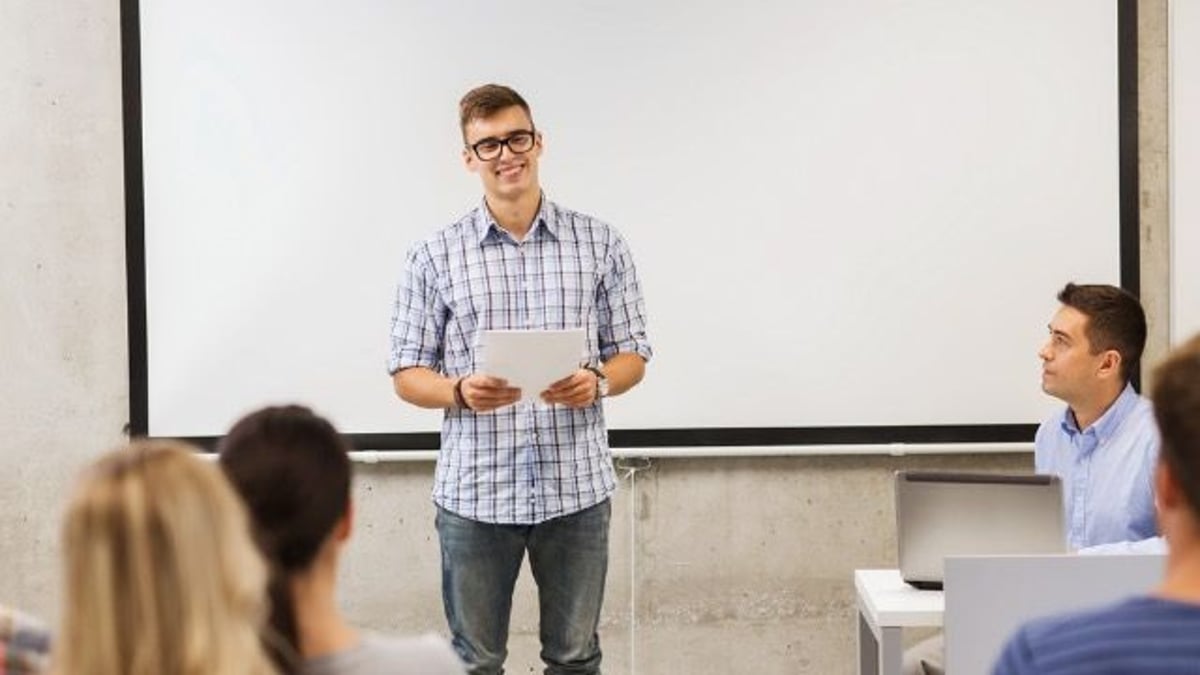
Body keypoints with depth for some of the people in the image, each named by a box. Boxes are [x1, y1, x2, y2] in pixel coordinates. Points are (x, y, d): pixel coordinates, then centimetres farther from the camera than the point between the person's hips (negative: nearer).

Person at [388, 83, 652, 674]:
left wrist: (597, 382, -15)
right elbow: (407, 374, 3)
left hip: (578, 487, 1)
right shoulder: (435, 258, 1)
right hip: (474, 493, 0)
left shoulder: (600, 244, 3)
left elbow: (632, 355, 7)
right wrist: (461, 391, -18)